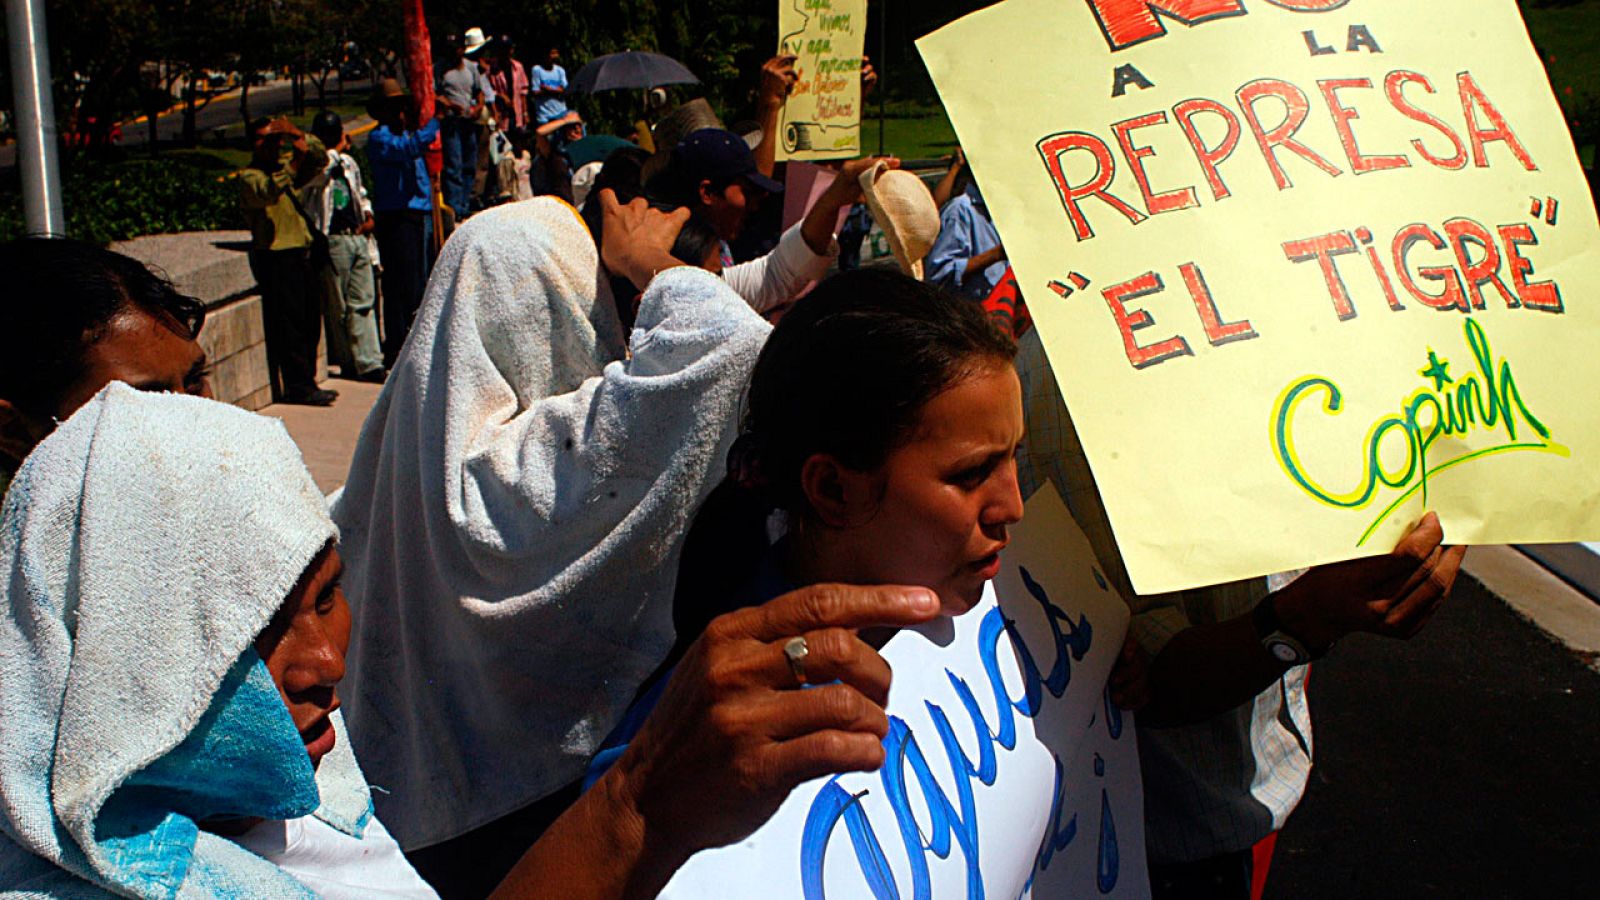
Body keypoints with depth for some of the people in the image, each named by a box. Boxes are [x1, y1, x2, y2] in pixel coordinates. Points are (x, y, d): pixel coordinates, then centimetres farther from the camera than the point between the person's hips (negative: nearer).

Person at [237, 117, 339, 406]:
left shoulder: (287, 166, 19)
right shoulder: (249, 176, -5)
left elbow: (320, 159, 14)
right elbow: (267, 192, -24)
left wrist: (298, 135, -2)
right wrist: (294, 161, -30)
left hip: (303, 254, 8)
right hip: (276, 258, -8)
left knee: (310, 323, 9)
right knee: (289, 325, -8)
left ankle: (305, 383, 17)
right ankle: (298, 386, -5)